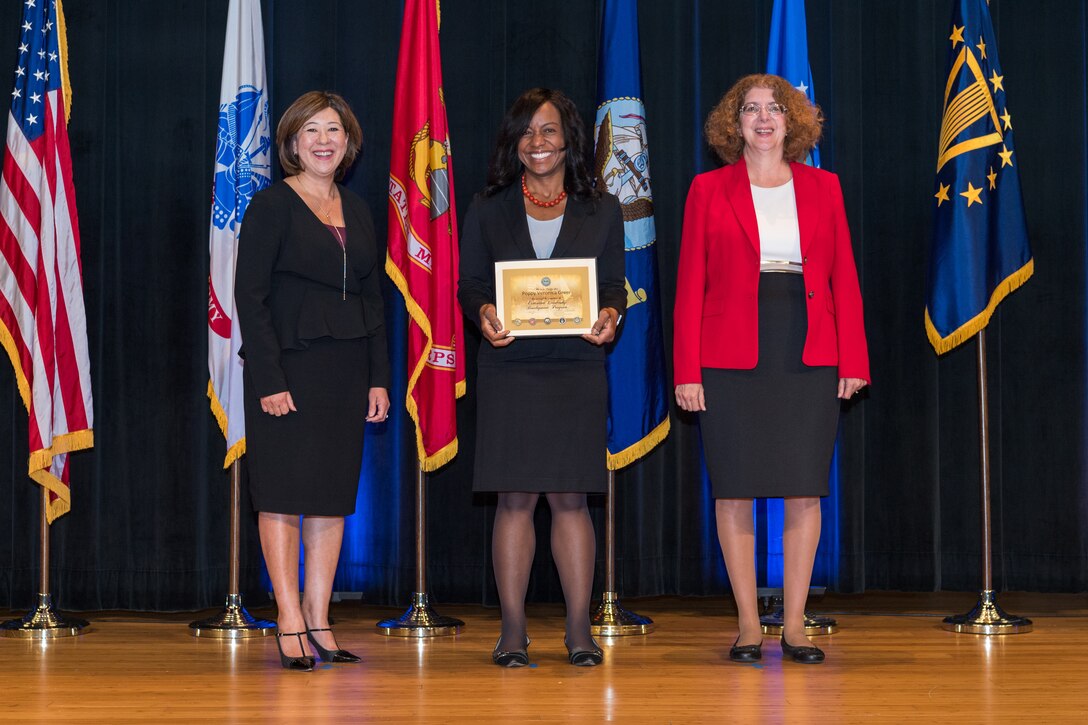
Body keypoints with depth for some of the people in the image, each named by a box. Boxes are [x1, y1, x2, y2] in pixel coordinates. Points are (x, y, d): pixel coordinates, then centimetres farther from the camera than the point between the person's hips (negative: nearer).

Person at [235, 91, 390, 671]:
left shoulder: (357, 211, 14)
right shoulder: (272, 205, -4)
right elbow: (249, 296, -9)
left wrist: (379, 377, 8)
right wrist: (269, 380, -16)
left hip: (346, 371, 6)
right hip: (289, 368, -6)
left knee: (333, 498, 6)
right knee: (284, 496, -3)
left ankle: (319, 624, 12)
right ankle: (290, 625, 0)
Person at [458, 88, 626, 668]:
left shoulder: (601, 211, 11)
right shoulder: (488, 209, 10)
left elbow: (615, 287, 10)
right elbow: (468, 284, 8)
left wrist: (609, 316, -13)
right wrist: (484, 312, -14)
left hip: (577, 368, 0)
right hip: (508, 368, 0)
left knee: (570, 498, -1)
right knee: (514, 499, -1)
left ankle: (579, 628, 5)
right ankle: (513, 629, 5)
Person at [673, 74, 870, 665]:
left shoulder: (822, 187, 10)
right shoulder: (709, 189, 5)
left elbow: (843, 278, 8)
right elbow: (690, 285, 2)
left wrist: (853, 361, -1)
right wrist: (686, 370, -5)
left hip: (811, 357, 1)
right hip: (731, 357, -1)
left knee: (804, 492, 1)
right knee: (734, 491, 0)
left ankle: (795, 626, 10)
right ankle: (748, 625, 10)